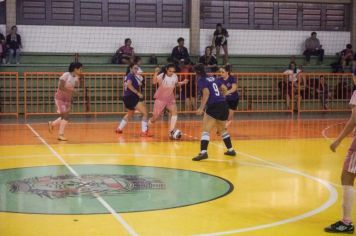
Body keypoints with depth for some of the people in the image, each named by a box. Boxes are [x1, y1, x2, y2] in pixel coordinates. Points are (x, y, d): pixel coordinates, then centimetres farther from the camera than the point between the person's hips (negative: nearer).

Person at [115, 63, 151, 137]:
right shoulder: (131, 75, -11)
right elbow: (129, 85, -29)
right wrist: (138, 93, -29)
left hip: (128, 97, 11)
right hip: (131, 97, -11)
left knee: (130, 114, 35)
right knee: (145, 113, -16)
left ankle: (119, 128, 46)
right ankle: (144, 132, -19)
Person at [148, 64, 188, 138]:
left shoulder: (175, 76, -5)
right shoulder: (162, 76, -19)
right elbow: (154, 82, -34)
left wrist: (182, 82, -2)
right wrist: (156, 73, -48)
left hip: (170, 99, 3)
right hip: (160, 99, -3)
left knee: (174, 112, -21)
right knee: (155, 117, 1)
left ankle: (171, 131, -19)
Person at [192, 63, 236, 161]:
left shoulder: (201, 80, -4)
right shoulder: (213, 78, 16)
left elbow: (206, 93, -19)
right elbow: (224, 89, 21)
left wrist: (201, 108, -23)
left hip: (214, 106, -7)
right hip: (224, 105, 7)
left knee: (206, 130, -10)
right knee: (222, 129, 25)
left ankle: (203, 152, -25)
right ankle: (231, 150, 34)